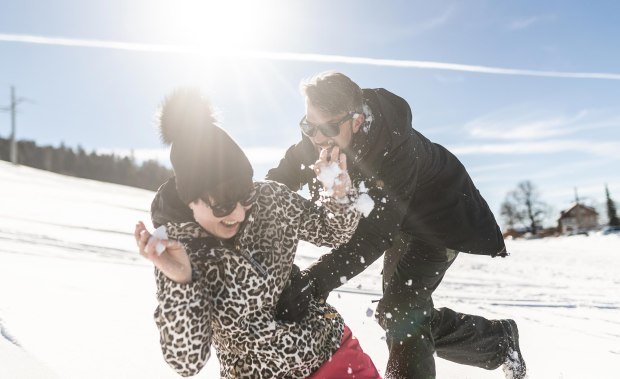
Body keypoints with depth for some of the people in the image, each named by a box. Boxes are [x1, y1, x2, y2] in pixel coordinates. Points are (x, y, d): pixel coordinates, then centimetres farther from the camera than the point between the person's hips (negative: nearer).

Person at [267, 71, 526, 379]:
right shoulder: (318, 138, -21)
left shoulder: (397, 149, -40)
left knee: (400, 310, -22)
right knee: (412, 319, 13)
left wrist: (313, 280, -55)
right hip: (401, 223, 8)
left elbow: (374, 237, -45)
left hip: (441, 217, -7)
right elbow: (276, 183, -15)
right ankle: (500, 340, 32)